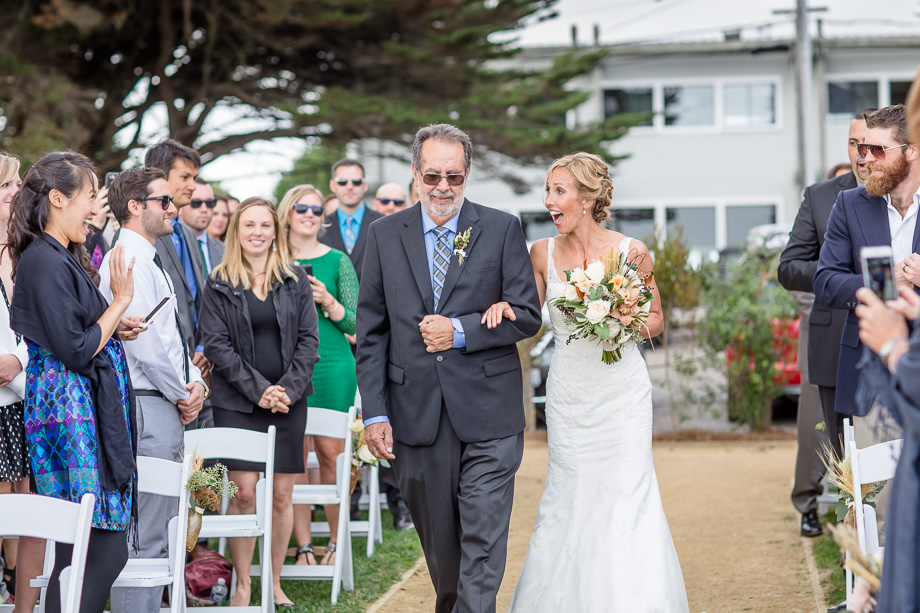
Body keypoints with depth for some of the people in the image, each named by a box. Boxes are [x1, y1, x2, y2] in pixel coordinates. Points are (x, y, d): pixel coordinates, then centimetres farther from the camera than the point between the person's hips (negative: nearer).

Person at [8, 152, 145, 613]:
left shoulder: (64, 258, 17)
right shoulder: (43, 261, -14)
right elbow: (76, 351, -18)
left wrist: (115, 329, 11)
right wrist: (120, 302, -7)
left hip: (88, 408, 10)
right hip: (69, 407, -10)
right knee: (107, 550, -11)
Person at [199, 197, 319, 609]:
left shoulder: (295, 282, 9)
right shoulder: (219, 285, 3)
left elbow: (308, 340, 5)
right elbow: (216, 344, -3)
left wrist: (288, 388, -9)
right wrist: (258, 389, -11)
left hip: (288, 402, 2)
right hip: (237, 403, -2)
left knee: (281, 495, 3)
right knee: (244, 494, -7)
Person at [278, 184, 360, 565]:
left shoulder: (337, 261, 4)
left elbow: (355, 322, 2)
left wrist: (327, 302, -14)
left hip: (332, 365, -1)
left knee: (330, 452, -2)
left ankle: (337, 542, 8)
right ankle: (303, 546, 4)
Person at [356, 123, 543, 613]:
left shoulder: (502, 229, 2)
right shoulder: (385, 235, 7)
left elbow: (527, 315, 0)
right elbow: (371, 332, 6)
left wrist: (461, 331, -13)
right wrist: (375, 412, -1)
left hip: (487, 413, -2)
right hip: (416, 416, 2)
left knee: (483, 542, -8)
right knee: (438, 543, 12)